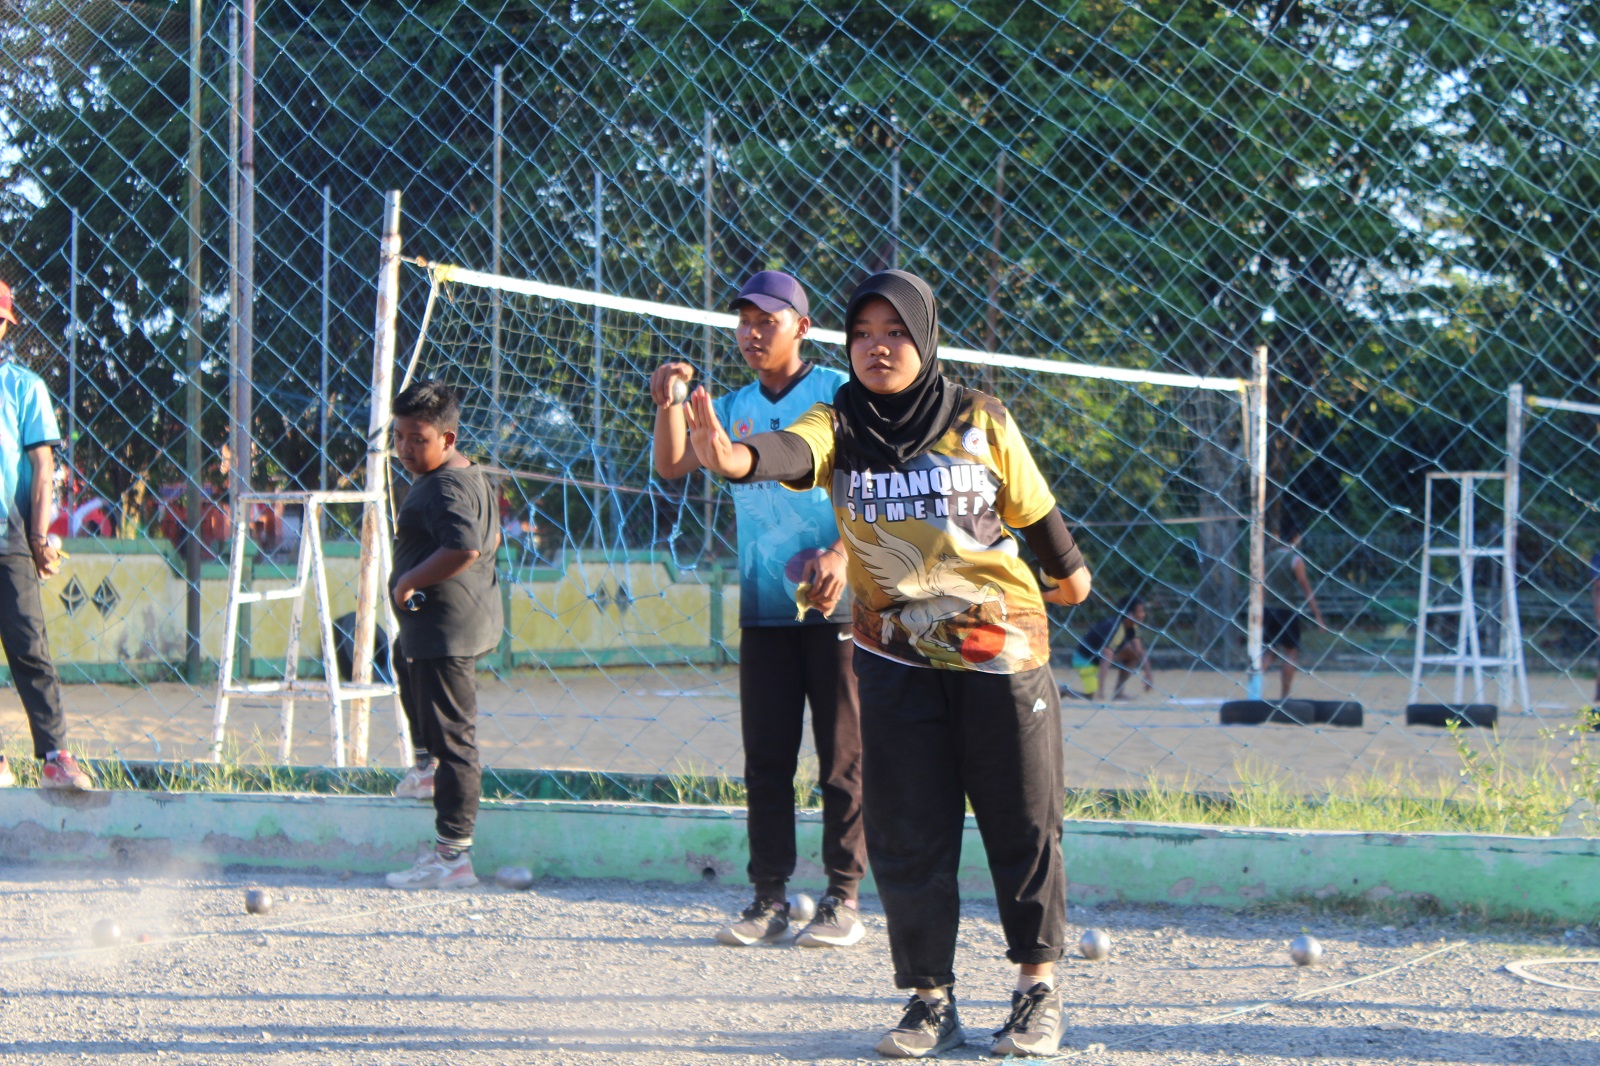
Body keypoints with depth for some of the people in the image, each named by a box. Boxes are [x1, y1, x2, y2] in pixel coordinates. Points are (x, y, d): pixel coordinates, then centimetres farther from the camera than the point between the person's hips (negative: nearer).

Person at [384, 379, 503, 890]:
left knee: (451, 737, -10)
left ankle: (453, 857, -11)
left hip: (444, 631, -12)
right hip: (473, 620, 12)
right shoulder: (470, 477, 13)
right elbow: (490, 539, 27)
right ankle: (428, 765, 56)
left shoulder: (445, 488, -21)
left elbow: (463, 548, -37)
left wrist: (409, 580, -24)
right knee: (407, 664, 41)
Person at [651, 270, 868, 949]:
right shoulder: (735, 408, 13)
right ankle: (769, 898, 9)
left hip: (834, 606, -5)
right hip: (763, 607, 5)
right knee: (765, 757, 5)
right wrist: (668, 405, -6)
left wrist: (843, 555, -24)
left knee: (842, 755, -2)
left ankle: (843, 899, 2)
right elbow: (672, 467, 12)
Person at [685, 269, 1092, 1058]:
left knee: (1023, 824, 4)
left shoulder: (980, 421, -4)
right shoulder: (840, 424, -5)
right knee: (906, 836, 3)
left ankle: (1038, 989, 19)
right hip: (896, 659, 1)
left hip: (1001, 646, -1)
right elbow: (793, 453, -27)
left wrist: (1068, 570, 27)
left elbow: (1033, 507, 11)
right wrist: (734, 458, -50)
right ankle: (930, 1001, 12)